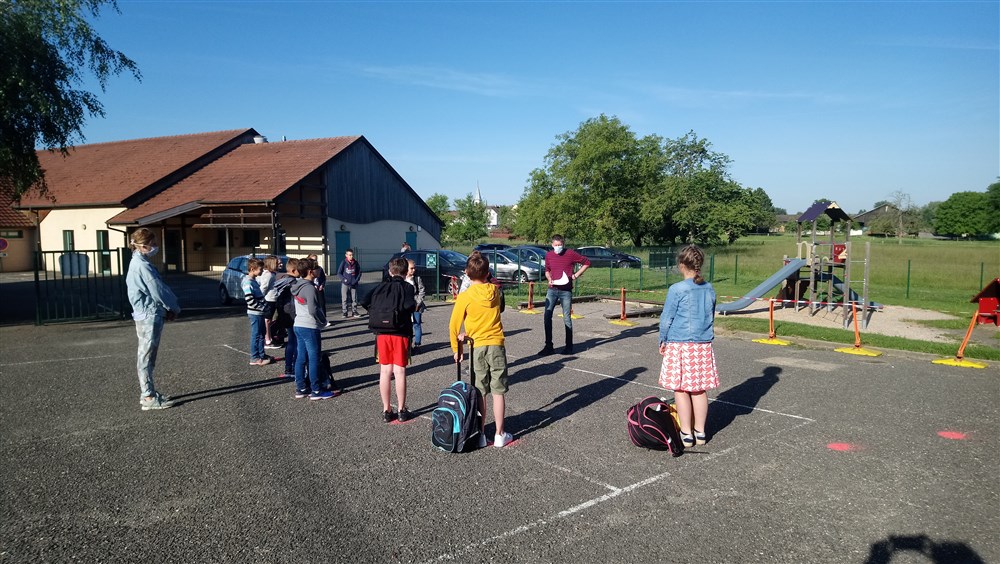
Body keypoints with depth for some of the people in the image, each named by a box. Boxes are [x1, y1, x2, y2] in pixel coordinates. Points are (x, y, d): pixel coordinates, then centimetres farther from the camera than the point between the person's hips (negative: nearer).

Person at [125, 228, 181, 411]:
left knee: (146, 357, 15)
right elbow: (159, 291, -15)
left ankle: (147, 393, 24)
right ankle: (149, 398, 0)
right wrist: (175, 308, -1)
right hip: (149, 316, -10)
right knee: (146, 357, -5)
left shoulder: (137, 263, 14)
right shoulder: (143, 265, -17)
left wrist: (168, 308, 10)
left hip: (146, 315, 10)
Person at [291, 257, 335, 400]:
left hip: (298, 325, 9)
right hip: (310, 327, -9)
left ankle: (301, 389, 19)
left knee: (300, 358, 12)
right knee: (314, 359, -1)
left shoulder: (296, 286, 10)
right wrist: (323, 321, -7)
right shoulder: (309, 288, -18)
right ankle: (316, 391, 5)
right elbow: (313, 310, -22)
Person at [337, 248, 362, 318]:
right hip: (345, 284, -2)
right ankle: (345, 312, 7)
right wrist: (344, 279, -11)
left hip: (354, 284, 2)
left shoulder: (356, 263, 3)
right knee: (344, 299, 0)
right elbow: (339, 273, 0)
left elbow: (359, 273, 11)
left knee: (354, 298, 5)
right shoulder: (343, 263, -3)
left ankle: (354, 311, 14)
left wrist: (356, 280, -2)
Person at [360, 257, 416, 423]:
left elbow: (365, 302, -4)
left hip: (382, 334, 3)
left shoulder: (381, 286, 6)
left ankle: (386, 411, 13)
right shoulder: (407, 287, -3)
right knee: (399, 372, 3)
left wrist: (377, 311, 10)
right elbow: (410, 306, -21)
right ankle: (402, 411, 10)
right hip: (400, 334, -3)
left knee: (385, 371, 8)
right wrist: (415, 303, 0)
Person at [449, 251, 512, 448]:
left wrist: (456, 349, 6)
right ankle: (499, 434, 13)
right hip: (496, 346, 2)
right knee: (498, 392, 7)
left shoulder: (464, 297, -9)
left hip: (476, 348, -1)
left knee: (479, 394, 7)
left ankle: (480, 434, 12)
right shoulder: (495, 291, -2)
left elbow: (453, 325, -4)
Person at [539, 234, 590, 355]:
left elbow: (586, 263, 4)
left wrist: (576, 275, -5)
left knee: (567, 318, 2)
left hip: (566, 291, -3)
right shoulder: (549, 255, 6)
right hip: (552, 290, 3)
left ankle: (569, 346, 13)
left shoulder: (571, 253, -5)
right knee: (547, 317, -3)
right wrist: (549, 279, 0)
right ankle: (548, 346, 6)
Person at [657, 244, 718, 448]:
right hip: (703, 345, 5)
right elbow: (711, 317, 15)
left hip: (680, 345, -5)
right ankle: (700, 432, 18)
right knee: (699, 390, 12)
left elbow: (666, 319, -7)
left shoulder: (676, 289, -13)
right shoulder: (709, 289, 4)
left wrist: (662, 341, 6)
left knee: (681, 390, 4)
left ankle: (686, 434, 9)